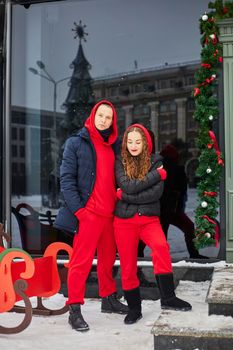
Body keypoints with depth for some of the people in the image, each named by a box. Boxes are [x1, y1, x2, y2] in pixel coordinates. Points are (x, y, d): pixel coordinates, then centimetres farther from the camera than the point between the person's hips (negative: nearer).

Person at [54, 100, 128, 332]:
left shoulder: (113, 146, 15)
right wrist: (78, 209, -14)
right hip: (88, 213, -6)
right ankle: (74, 310, 2)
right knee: (81, 261, -5)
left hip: (110, 213, 6)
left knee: (108, 259, 15)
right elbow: (66, 179, -7)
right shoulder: (76, 143, -1)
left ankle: (108, 299, 30)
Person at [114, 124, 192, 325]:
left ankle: (167, 298, -20)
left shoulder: (155, 163, 4)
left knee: (161, 246, -29)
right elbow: (128, 186, -14)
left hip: (149, 219, 0)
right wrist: (158, 175, -10)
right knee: (128, 266, 4)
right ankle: (134, 308, 22)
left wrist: (124, 196, -12)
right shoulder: (120, 163, 3)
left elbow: (157, 192, -10)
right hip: (124, 221, 1)